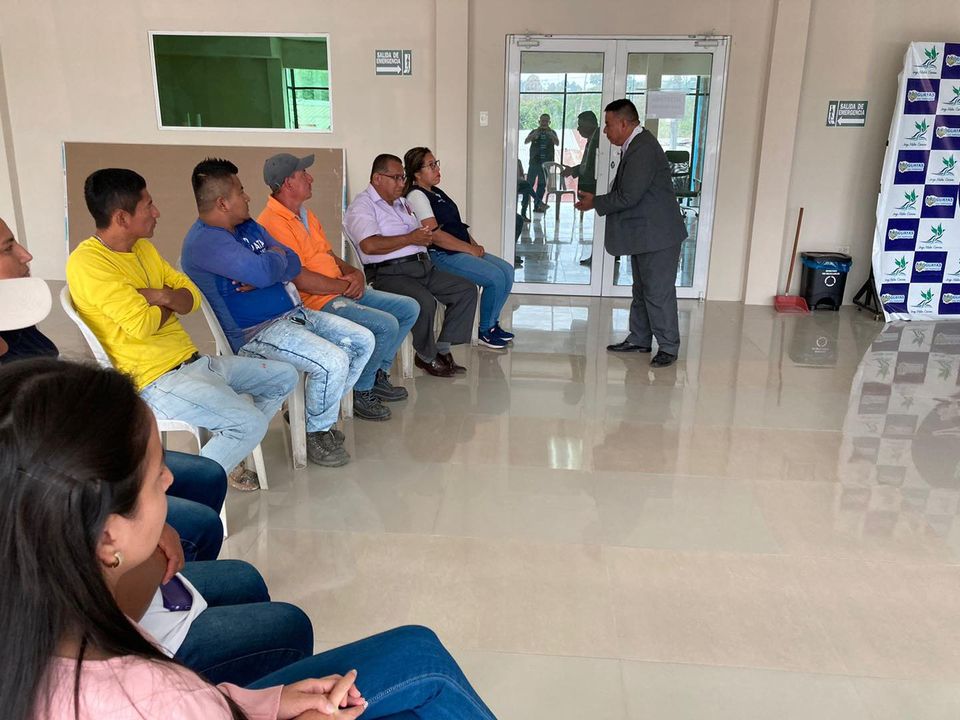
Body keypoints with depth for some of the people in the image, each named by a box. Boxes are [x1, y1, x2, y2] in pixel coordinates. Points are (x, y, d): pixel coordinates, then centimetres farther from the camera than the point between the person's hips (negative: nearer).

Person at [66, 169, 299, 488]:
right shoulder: (87, 263, -16)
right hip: (157, 380, -9)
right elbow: (141, 325, -24)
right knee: (252, 423, -25)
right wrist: (168, 304, -3)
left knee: (285, 377, 11)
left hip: (193, 361, 9)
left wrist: (162, 296, -13)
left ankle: (229, 447, 17)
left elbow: (192, 298, 9)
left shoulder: (143, 247, 12)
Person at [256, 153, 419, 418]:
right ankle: (360, 391, -4)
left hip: (344, 290, 10)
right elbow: (299, 279, -23)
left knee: (409, 309, 7)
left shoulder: (306, 214, 17)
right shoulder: (272, 224, -16)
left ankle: (378, 375, 16)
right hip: (317, 303, -10)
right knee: (386, 325, -25)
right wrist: (344, 285, -14)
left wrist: (355, 274, 0)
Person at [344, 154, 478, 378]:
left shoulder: (402, 203, 27)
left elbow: (421, 237, 30)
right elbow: (370, 245, -20)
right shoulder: (362, 206, -2)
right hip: (389, 273, -9)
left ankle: (442, 348, -1)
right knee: (425, 301, -34)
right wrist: (410, 238, -11)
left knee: (467, 290, -3)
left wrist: (425, 237, 5)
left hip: (423, 266, 9)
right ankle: (426, 357, -10)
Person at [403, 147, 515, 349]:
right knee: (495, 277, -20)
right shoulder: (416, 196, -11)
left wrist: (475, 245, 7)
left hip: (462, 250, 10)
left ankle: (493, 323, 12)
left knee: (507, 270, 1)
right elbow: (435, 235, -20)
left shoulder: (437, 192, 20)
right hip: (441, 255, -10)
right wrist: (470, 249, -15)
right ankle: (485, 332, -4)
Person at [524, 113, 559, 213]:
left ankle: (537, 205, 7)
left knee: (542, 185, 3)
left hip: (546, 162, 1)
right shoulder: (534, 131, 8)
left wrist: (550, 133, -24)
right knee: (529, 183, -8)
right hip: (534, 162, -1)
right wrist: (535, 133, -22)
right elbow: (526, 142, -6)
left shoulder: (552, 132, 9)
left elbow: (557, 143, -8)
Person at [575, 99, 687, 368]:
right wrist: (597, 200, 5)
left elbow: (628, 197, -24)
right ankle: (639, 340, 28)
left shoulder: (643, 149, -21)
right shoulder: (634, 145, 11)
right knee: (641, 291, 17)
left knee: (658, 292, -2)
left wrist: (595, 203, -12)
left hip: (658, 235, -10)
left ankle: (668, 347, 9)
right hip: (643, 234, 10)